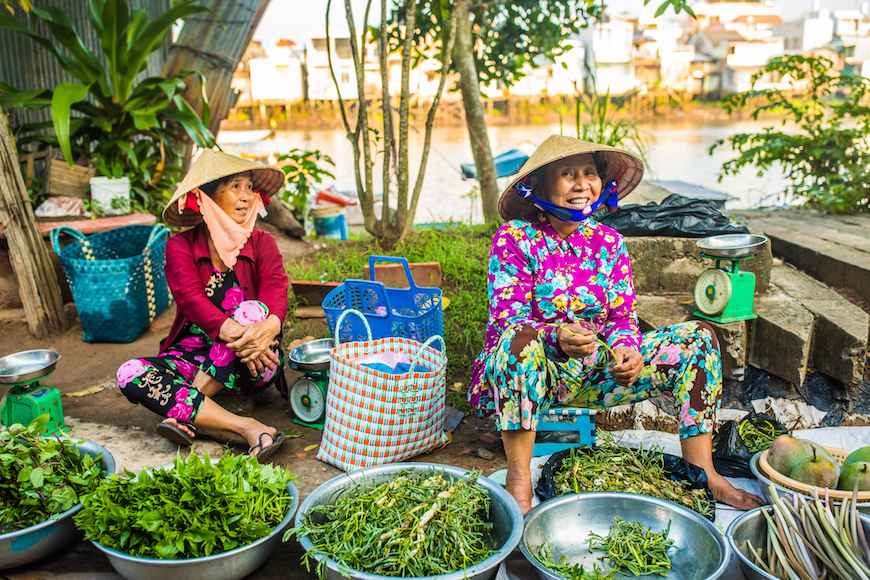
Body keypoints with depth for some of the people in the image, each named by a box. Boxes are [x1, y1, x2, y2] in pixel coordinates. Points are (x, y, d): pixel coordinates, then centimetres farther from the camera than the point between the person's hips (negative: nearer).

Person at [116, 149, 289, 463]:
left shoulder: (261, 243, 1)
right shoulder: (181, 246, -1)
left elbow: (276, 293, -17)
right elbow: (192, 299, -19)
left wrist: (268, 327, -42)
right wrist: (234, 333, -39)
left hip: (251, 367, -1)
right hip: (196, 357, 1)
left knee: (252, 311, -30)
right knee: (131, 374, -24)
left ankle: (185, 415, -26)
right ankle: (247, 428, -36)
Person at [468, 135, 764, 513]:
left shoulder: (608, 243, 5)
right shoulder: (514, 238, -9)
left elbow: (623, 317, 2)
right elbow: (509, 319, -15)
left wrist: (626, 349, -22)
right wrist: (557, 337, -36)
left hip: (596, 374, 5)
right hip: (534, 372, -4)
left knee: (698, 339, -9)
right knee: (520, 338, -40)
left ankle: (700, 472, -8)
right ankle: (518, 477, -29)